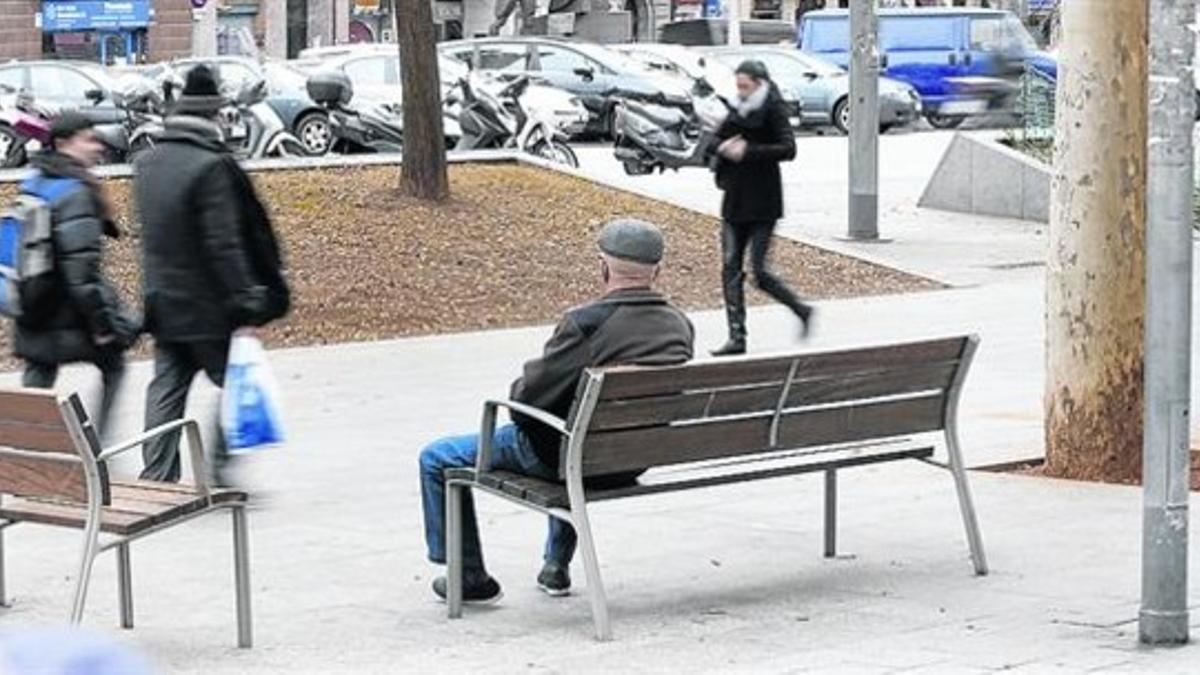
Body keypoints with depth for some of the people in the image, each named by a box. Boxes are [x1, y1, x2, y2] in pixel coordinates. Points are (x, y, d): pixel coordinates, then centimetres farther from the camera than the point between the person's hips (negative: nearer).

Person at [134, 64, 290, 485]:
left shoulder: (148, 164, 8)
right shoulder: (210, 167, -18)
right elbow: (224, 244, -21)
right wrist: (245, 307, -18)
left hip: (163, 303, 8)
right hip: (207, 308, -8)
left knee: (166, 389, 9)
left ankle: (157, 478, 8)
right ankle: (222, 467, 5)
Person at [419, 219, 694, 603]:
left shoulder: (586, 324, -26)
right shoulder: (680, 327, -6)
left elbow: (528, 398, -21)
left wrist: (517, 388, 4)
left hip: (558, 456, -7)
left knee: (436, 460, 10)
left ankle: (471, 578, 19)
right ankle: (557, 566, 45)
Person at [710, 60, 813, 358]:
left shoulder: (773, 110, -8)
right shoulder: (739, 110, 12)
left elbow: (788, 149, -18)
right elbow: (719, 140, 21)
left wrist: (748, 151, -23)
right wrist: (722, 148, -3)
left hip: (763, 203, -7)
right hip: (735, 201, 7)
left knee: (759, 271, -7)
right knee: (730, 269, 0)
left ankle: (802, 310, 15)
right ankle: (737, 338, 3)